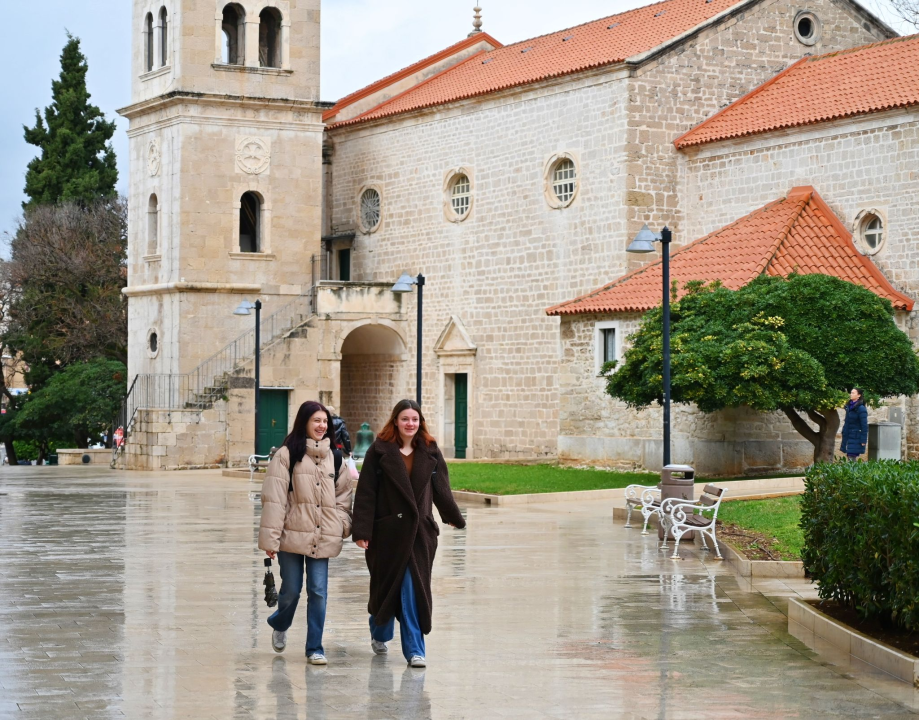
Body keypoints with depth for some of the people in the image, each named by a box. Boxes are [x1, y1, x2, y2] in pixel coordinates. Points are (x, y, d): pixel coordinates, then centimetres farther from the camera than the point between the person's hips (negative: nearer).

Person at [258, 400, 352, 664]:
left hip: (322, 538, 3)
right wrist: (270, 536, -11)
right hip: (293, 534, -3)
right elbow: (274, 497, -7)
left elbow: (343, 495, 18)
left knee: (318, 591, -2)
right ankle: (279, 625, 37)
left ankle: (314, 648, 6)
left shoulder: (334, 458, 11)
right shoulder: (287, 455, -4)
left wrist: (343, 524, 4)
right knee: (291, 590, 5)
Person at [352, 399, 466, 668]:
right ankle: (379, 633, 38)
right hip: (387, 530, -2)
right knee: (386, 585, 10)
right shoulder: (380, 451, -4)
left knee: (415, 589, -3)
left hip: (420, 531, 2)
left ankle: (414, 649, -1)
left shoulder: (430, 452, 6)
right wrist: (362, 530, -12)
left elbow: (441, 489, 18)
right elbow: (365, 492, -6)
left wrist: (454, 518, 29)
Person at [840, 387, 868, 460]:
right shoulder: (849, 406, 11)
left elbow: (864, 426, -14)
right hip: (848, 437, 8)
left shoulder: (861, 408, -13)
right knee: (849, 457, 9)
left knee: (852, 457, -10)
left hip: (856, 437, -8)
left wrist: (863, 441, -16)